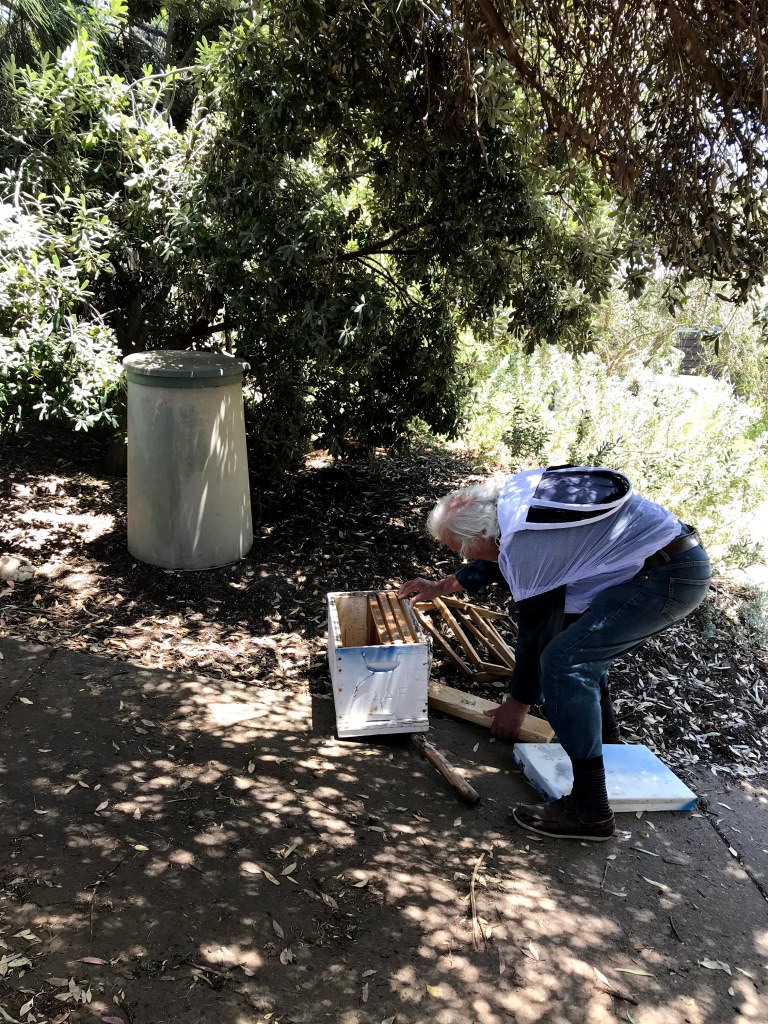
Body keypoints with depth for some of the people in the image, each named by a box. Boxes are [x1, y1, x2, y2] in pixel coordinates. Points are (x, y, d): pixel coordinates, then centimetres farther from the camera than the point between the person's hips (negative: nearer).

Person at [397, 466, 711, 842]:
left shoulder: (526, 544, -19)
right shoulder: (513, 492, 6)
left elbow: (535, 630, -8)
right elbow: (499, 554, 25)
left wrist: (517, 704, 6)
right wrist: (442, 586, 31)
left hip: (670, 578, -11)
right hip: (682, 554, 11)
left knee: (563, 660, -15)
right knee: (580, 640, 23)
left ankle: (590, 812, -10)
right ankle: (602, 735, 40)